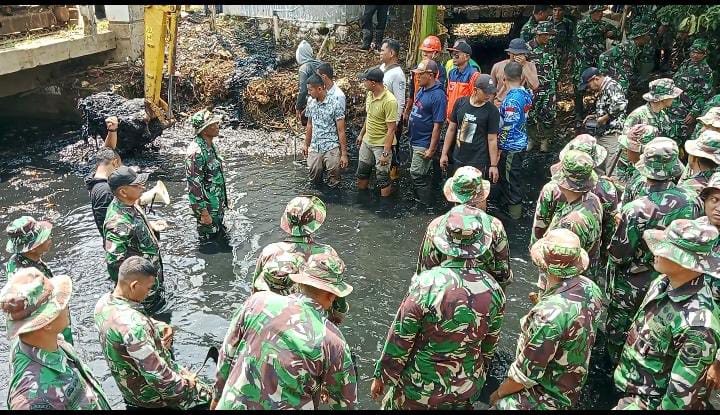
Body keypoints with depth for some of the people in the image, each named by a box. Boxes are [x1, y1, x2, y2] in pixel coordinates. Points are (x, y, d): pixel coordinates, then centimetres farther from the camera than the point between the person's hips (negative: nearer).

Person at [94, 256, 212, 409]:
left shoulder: (104, 301, -11)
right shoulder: (133, 325, -37)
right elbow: (158, 377, -33)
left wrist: (159, 327, -9)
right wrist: (185, 384, -16)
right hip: (149, 393, -8)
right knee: (210, 395, 6)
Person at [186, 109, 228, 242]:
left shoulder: (211, 145, 4)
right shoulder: (196, 151, -25)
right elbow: (194, 184, -25)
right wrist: (203, 212, -23)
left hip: (218, 205, 9)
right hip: (207, 207, -9)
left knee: (220, 236, 22)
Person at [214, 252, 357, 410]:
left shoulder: (258, 301, -11)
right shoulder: (332, 341, -16)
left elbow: (226, 354, -1)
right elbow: (346, 401, -2)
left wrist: (218, 395, 15)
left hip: (232, 404, 3)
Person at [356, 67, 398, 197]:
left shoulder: (389, 101, -26)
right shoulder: (370, 94, -2)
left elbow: (391, 129, -24)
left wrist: (386, 153, -24)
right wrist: (361, 134, 22)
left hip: (382, 144, -8)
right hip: (367, 141, 8)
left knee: (383, 179, 2)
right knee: (362, 172, 20)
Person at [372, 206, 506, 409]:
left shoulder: (426, 284, -26)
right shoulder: (493, 289, -13)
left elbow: (400, 339, -18)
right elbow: (490, 344, 2)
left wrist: (381, 376, -3)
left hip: (420, 387, -3)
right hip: (468, 389, 4)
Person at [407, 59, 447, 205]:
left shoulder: (438, 96, -21)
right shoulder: (422, 90, 6)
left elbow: (437, 125, -21)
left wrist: (431, 149, -21)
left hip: (424, 144, -8)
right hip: (415, 140, 8)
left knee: (417, 174, -3)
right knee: (422, 174, 18)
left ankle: (426, 206, 10)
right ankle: (419, 200, 30)